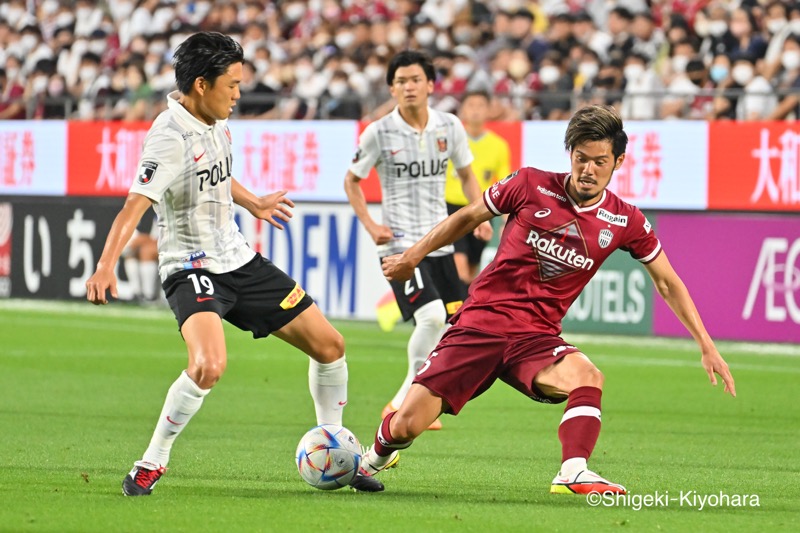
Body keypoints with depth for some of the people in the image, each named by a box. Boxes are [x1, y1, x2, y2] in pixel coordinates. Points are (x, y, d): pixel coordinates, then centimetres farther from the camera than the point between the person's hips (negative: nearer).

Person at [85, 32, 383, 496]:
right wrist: (106, 266, -46)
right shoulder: (171, 137, -21)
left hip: (238, 260, 9)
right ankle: (151, 465, -14)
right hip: (192, 267, -9)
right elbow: (136, 205, -33)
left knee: (329, 344, 8)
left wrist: (253, 203, 43)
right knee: (209, 365, -33)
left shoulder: (215, 122, 5)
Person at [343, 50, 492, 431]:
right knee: (431, 316, -23)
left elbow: (466, 175, 17)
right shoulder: (379, 133, -7)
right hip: (400, 243, -5)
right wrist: (370, 226, -7)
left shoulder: (449, 127, 3)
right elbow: (351, 181, 5)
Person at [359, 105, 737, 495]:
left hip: (536, 336, 1)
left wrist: (706, 346, 6)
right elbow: (468, 217, 10)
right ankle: (376, 456, 26)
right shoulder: (531, 185, -6)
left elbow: (667, 283, 10)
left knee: (587, 377, -34)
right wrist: (412, 257, 16)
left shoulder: (624, 222, -1)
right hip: (479, 323, -1)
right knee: (408, 423, -8)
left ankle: (573, 474, -35)